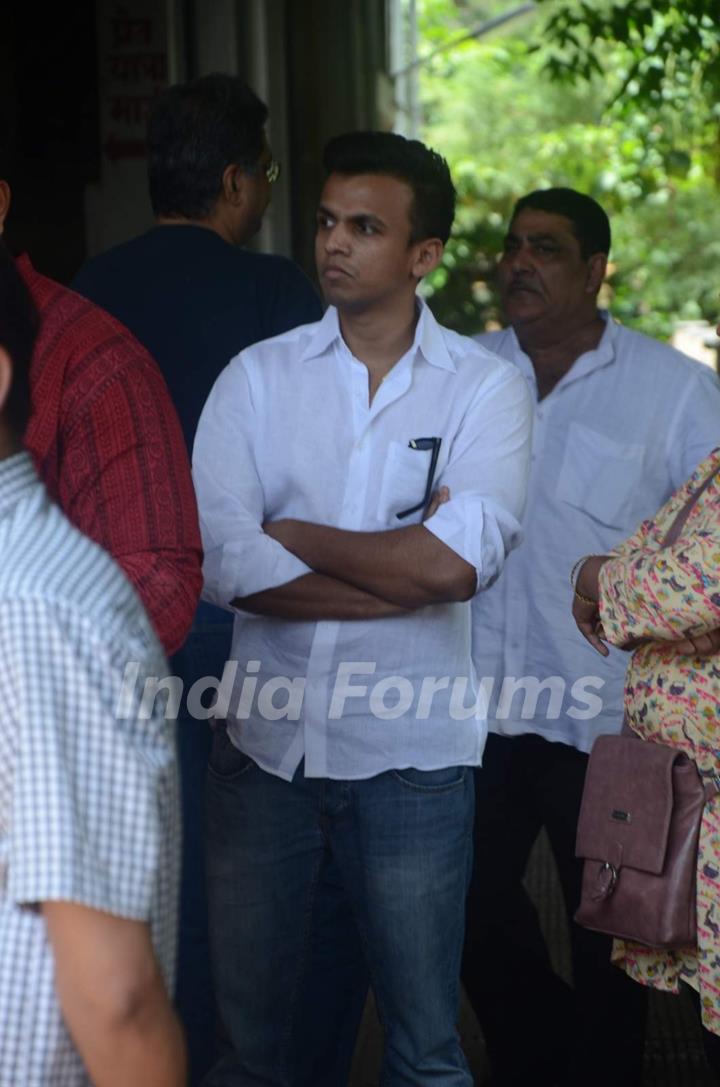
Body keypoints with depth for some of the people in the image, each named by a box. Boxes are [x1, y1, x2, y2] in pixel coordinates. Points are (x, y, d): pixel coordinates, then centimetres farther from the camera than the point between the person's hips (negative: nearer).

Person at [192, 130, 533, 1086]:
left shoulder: (485, 388, -2)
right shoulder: (258, 376, 2)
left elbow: (461, 563, -19)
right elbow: (222, 564, -13)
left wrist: (294, 537, -9)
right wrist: (406, 566, -14)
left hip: (409, 755, -2)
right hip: (265, 744, 2)